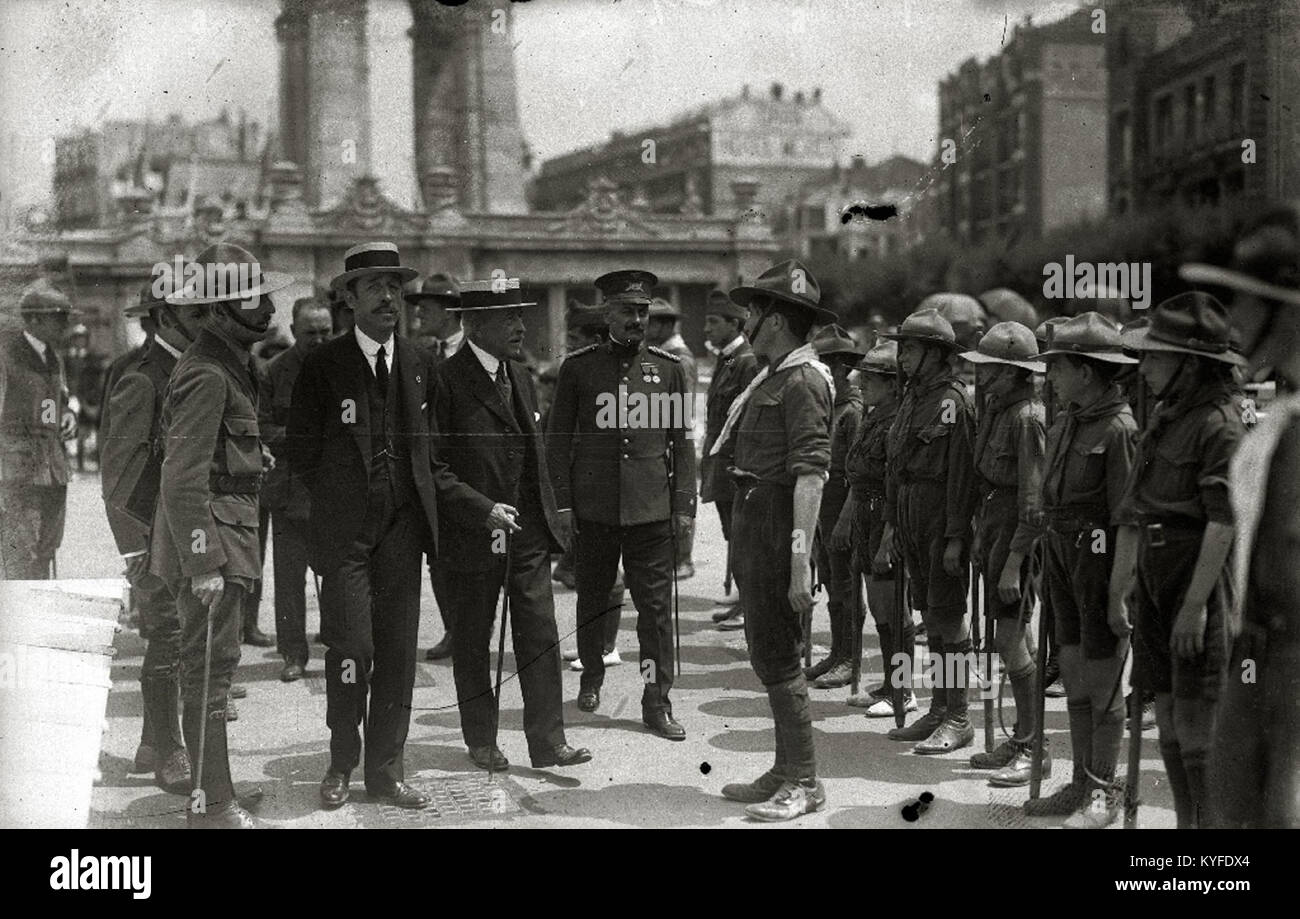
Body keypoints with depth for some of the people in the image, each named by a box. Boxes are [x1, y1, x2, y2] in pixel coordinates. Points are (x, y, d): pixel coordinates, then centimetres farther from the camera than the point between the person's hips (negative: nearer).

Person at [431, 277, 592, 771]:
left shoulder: (519, 376, 12)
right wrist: (484, 510, -18)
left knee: (541, 637, 1)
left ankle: (548, 741, 5)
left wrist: (548, 516, 14)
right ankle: (481, 742, 21)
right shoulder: (445, 381, -12)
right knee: (472, 642, 9)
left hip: (528, 532, 6)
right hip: (472, 538, -6)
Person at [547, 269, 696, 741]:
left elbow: (682, 441, 7)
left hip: (651, 508, 0)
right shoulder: (578, 366, 3)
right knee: (592, 598, 13)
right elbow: (558, 438, 4)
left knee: (656, 604, -2)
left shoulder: (669, 367, 6)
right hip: (593, 507, 0)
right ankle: (591, 676, 34)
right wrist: (562, 502, -1)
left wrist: (684, 505, 2)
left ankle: (657, 701, 4)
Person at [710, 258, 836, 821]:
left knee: (779, 657, -5)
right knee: (766, 653, 15)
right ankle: (785, 774, 25)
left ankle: (803, 782, 4)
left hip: (777, 524, -10)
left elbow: (810, 474, -21)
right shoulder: (771, 377, 16)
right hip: (753, 520, 10)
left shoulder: (803, 381, -15)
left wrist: (801, 558, -26)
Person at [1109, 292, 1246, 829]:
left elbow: (1224, 525, -18)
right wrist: (1120, 585, 16)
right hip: (1153, 578, 8)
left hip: (1201, 581, -8)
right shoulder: (1163, 417, 14)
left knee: (1196, 724, -7)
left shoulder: (1220, 423, -13)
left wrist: (1195, 605, -21)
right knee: (1166, 717, 12)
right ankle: (1184, 823, 22)